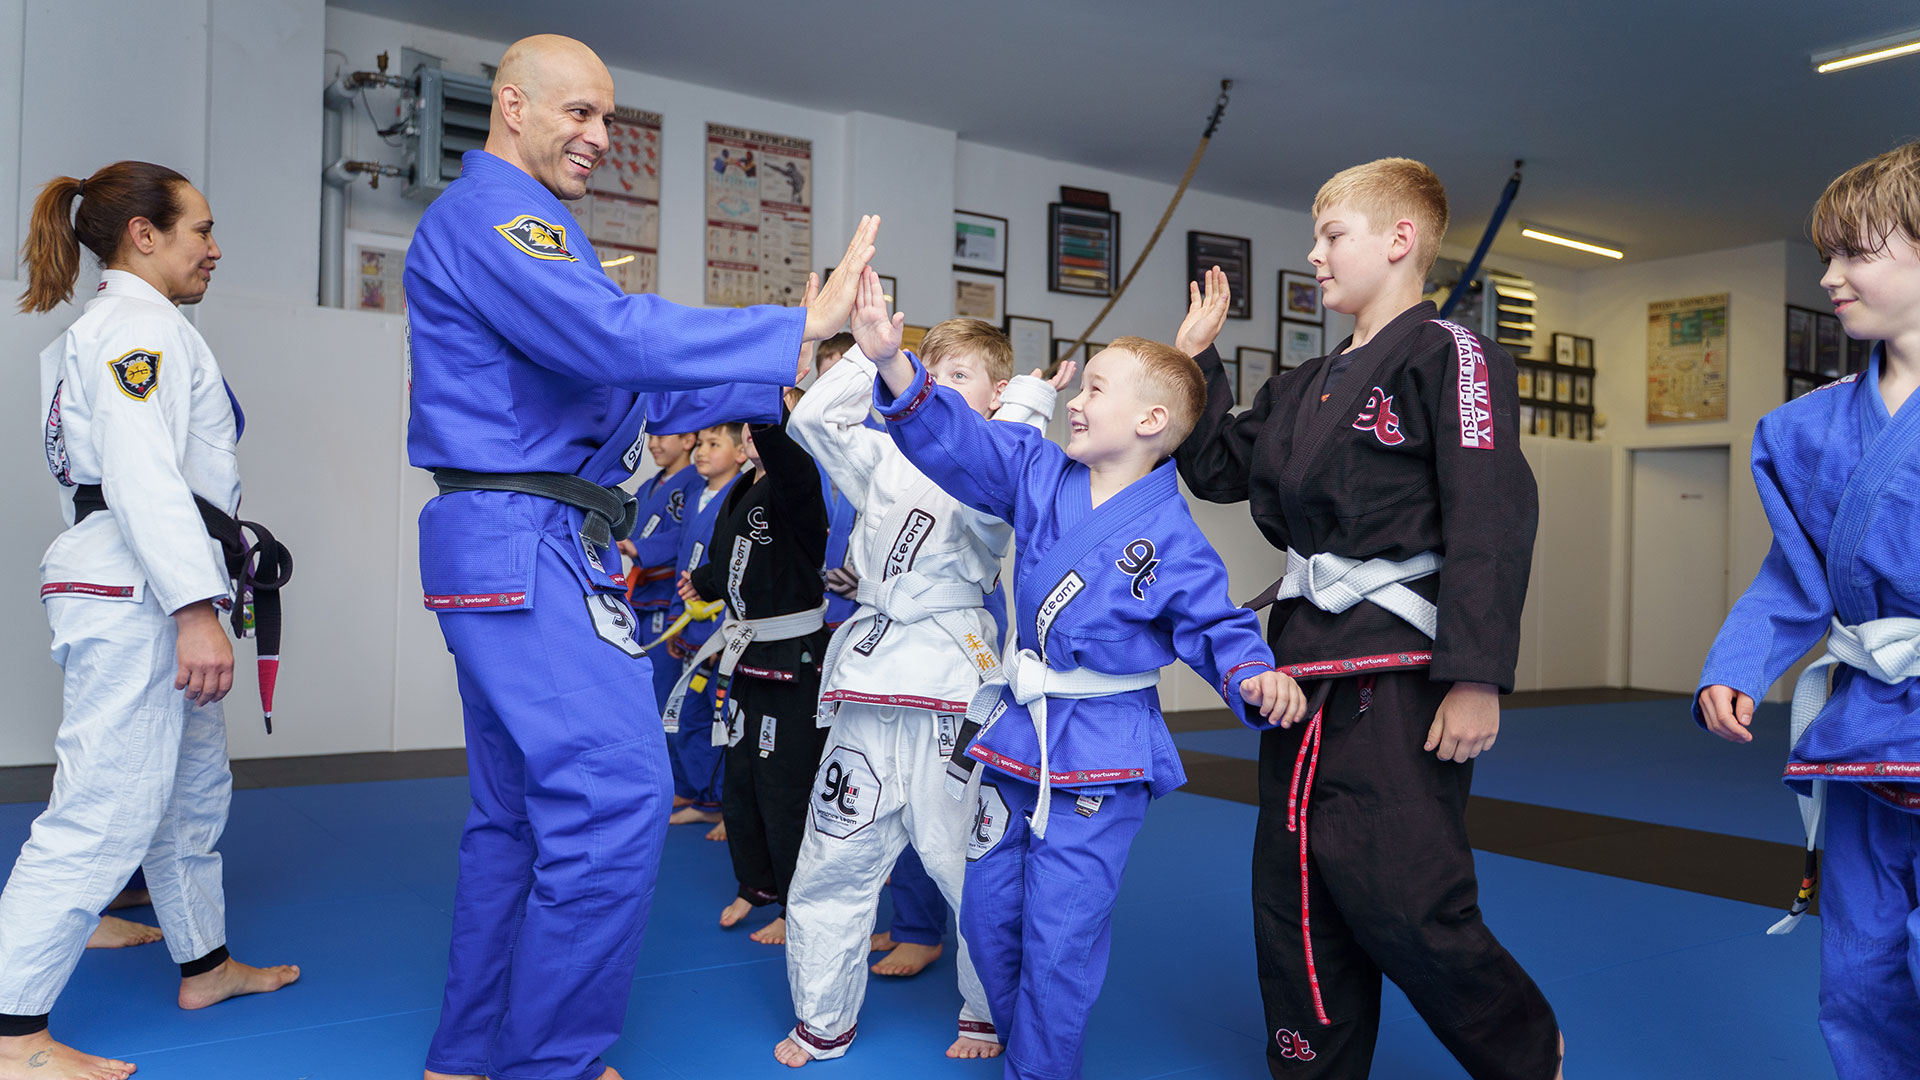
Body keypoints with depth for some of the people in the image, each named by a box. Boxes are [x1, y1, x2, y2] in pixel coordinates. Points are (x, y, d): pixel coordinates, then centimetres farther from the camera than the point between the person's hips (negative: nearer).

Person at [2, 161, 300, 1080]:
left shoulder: (96, 332, 23)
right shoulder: (143, 324, -11)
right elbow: (145, 474, -22)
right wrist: (195, 609, -28)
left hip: (141, 595, 11)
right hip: (134, 594, -11)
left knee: (194, 789, 19)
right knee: (107, 810, -11)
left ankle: (205, 965, 33)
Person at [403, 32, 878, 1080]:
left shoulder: (524, 225, 24)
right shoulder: (488, 213, -10)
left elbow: (601, 384, 23)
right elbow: (616, 339, -26)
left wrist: (777, 391, 14)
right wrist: (803, 326, -22)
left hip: (515, 550, 11)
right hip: (529, 546, -11)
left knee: (518, 811, 15)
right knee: (615, 797, -13)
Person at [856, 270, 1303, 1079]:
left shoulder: (1169, 536, -13)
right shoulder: (1039, 474, 0)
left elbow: (1215, 626, -8)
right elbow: (957, 441, -7)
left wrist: (1253, 676, -30)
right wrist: (893, 361, -21)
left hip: (1100, 752, -6)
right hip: (1014, 734, 6)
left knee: (1060, 938, -1)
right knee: (987, 916, 16)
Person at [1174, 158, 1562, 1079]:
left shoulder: (1447, 356, -8)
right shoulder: (1305, 387, 17)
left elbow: (1491, 524, -15)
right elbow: (1216, 467, 25)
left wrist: (1478, 678, -20)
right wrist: (1196, 358, 19)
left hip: (1404, 680, -8)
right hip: (1305, 671, 8)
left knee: (1403, 907, -7)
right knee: (1294, 900, 12)